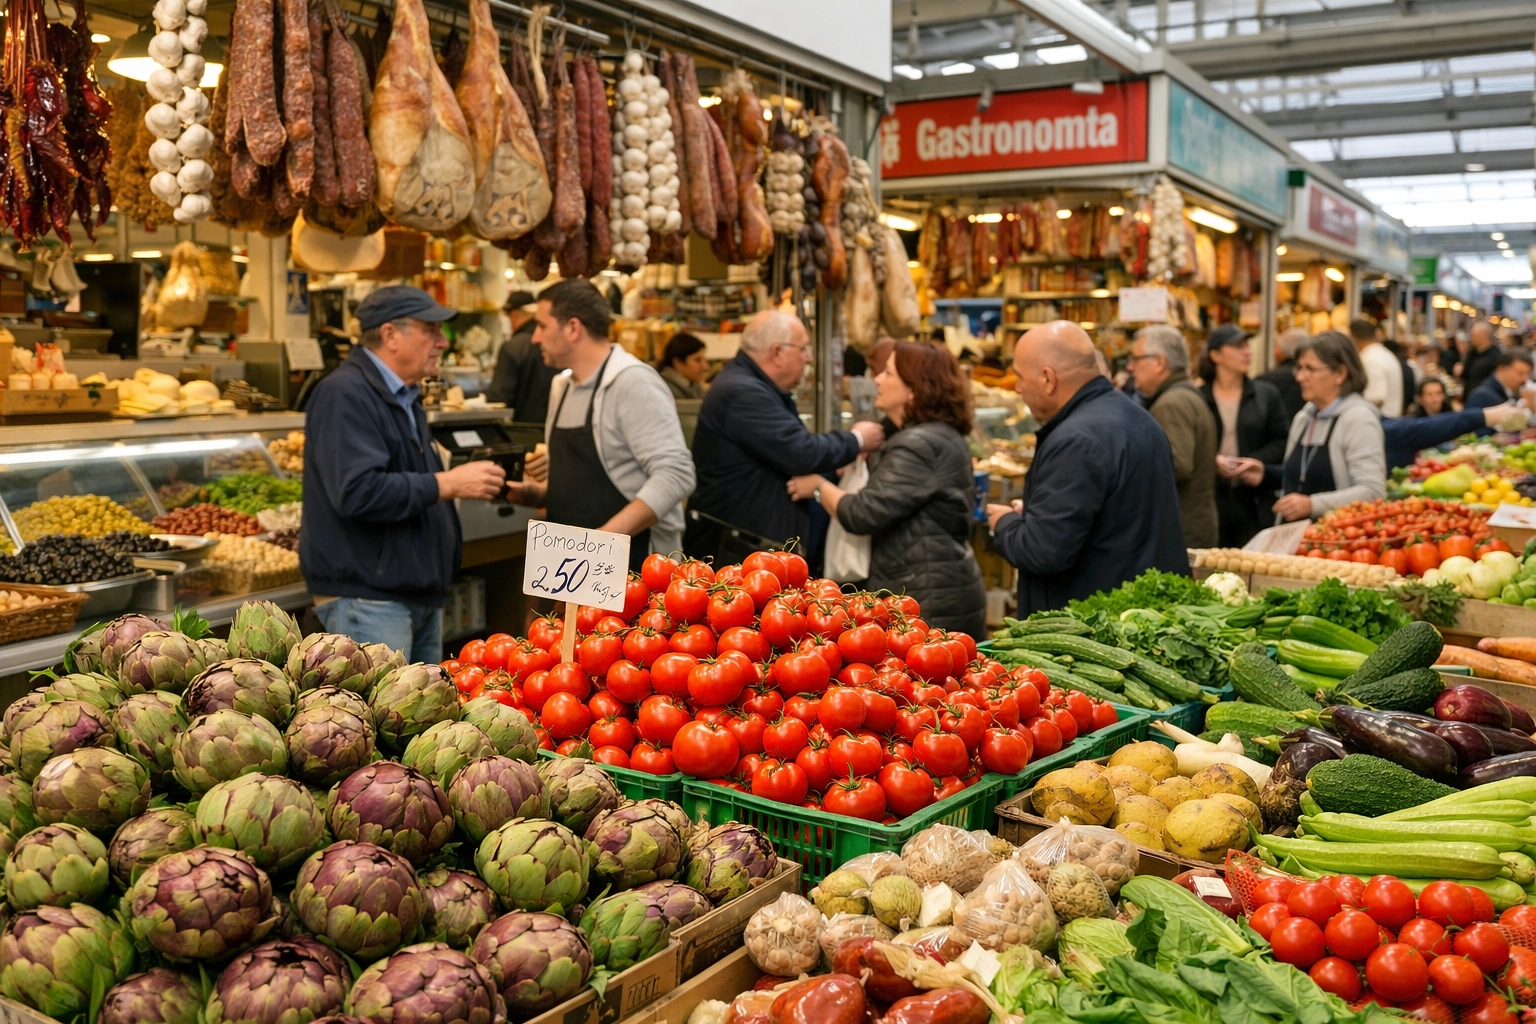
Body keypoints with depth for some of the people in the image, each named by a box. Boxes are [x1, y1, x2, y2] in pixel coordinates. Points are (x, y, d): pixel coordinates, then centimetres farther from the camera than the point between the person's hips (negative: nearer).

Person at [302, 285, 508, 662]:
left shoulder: (405, 397, 18)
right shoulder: (346, 395, -15)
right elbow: (357, 492, -28)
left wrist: (464, 480, 12)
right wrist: (447, 484, -23)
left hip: (420, 594, 10)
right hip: (368, 599, -10)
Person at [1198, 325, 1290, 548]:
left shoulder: (1266, 394, 9)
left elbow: (1281, 441, 5)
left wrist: (1254, 461, -11)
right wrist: (1211, 461, -14)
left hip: (1253, 502, 1)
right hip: (1208, 499, -1)